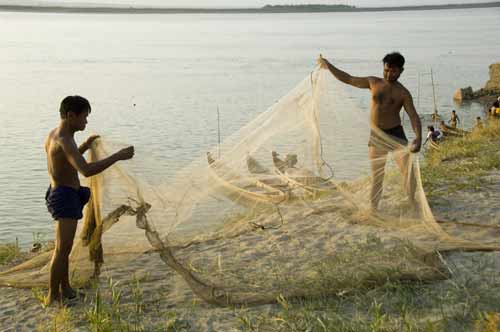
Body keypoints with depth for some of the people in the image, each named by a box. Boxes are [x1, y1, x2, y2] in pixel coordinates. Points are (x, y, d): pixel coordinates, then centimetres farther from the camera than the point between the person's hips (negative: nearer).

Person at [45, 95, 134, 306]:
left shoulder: (55, 134, 8)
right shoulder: (64, 142, -25)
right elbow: (86, 171, -39)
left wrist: (85, 146, 18)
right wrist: (118, 156, -34)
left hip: (63, 195, 11)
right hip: (66, 199, -11)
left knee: (64, 246, 19)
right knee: (63, 249, -3)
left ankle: (65, 289, 31)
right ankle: (53, 297, 7)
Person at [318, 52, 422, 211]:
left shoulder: (403, 93, -4)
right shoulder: (373, 83, 4)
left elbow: (414, 116, -13)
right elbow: (348, 79, 10)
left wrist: (418, 138, -30)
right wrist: (328, 65, 8)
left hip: (396, 134, -2)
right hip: (376, 136, 2)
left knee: (408, 170, -9)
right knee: (376, 175, 8)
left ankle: (414, 205, 2)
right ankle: (373, 208, 15)